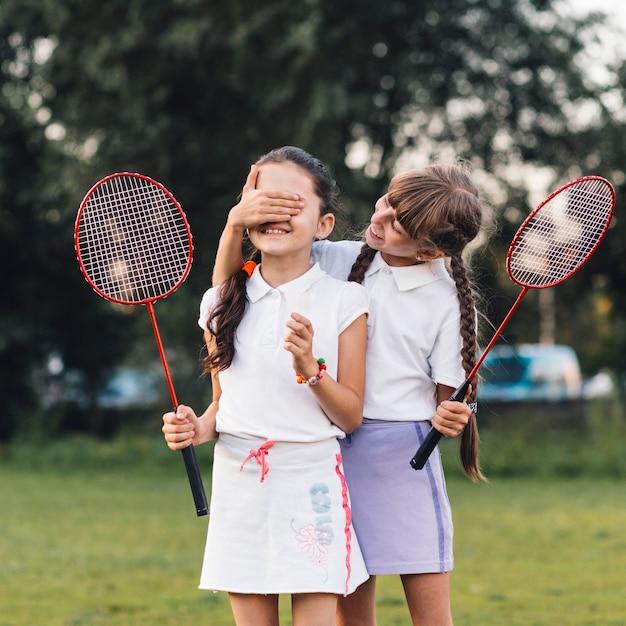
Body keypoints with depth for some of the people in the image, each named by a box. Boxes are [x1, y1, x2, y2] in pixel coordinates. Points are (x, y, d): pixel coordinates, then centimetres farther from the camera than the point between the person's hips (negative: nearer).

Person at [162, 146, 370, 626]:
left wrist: (310, 368, -17)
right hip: (238, 483, 3)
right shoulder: (221, 303, 7)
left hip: (312, 483, -3)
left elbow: (351, 417, -1)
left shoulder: (343, 302, -2)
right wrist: (199, 428, -3)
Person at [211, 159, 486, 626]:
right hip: (333, 452, 2)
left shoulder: (449, 303, -2)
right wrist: (236, 223, -14)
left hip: (405, 455, -2)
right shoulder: (335, 262, 4)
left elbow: (446, 397, 2)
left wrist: (450, 418, -22)